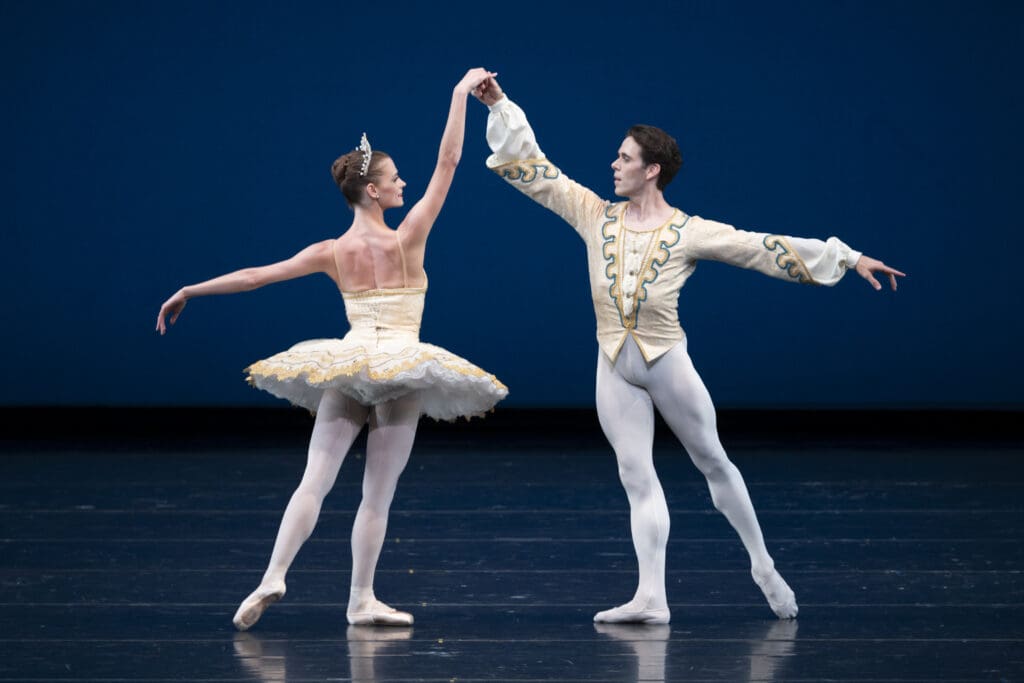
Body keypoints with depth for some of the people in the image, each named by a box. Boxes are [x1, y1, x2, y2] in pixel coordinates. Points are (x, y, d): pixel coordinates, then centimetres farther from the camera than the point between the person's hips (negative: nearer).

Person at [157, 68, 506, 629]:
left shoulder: (333, 253, 2)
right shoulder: (407, 240, -6)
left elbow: (256, 275, 5)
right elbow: (447, 163, -5)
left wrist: (190, 292, 13)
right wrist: (461, 93, 1)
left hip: (346, 365, 3)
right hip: (401, 365, -3)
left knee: (314, 481, -2)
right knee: (377, 494, 2)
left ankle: (273, 577, -17)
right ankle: (361, 600, 2)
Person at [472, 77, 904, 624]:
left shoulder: (690, 232, -7)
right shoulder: (596, 215, 2)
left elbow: (767, 248, -8)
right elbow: (534, 170, 6)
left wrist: (847, 259, -10)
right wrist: (501, 106, 3)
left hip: (666, 361, -3)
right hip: (614, 368, 3)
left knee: (713, 461, 9)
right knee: (636, 475, -1)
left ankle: (763, 565, 24)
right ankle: (651, 597, -5)